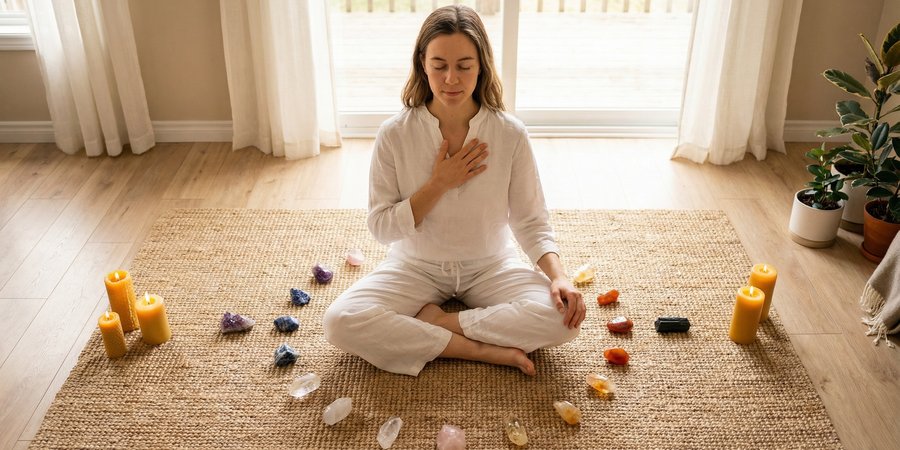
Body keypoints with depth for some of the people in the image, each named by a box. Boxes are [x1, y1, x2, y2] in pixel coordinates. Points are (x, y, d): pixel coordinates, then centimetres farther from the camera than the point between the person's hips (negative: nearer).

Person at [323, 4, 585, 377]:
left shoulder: (510, 133, -12)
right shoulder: (394, 134, -13)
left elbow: (531, 221, -6)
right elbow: (382, 228, -9)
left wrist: (558, 275, -24)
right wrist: (438, 184, -21)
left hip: (490, 267, 0)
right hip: (417, 267, 0)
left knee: (563, 317, -27)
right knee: (340, 322, -26)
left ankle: (430, 321, -14)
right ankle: (483, 350, -20)